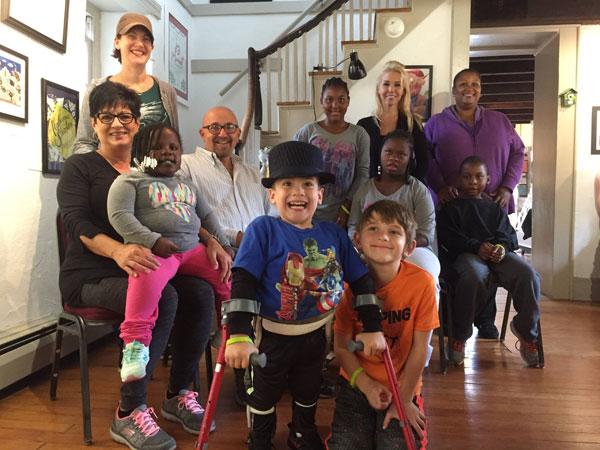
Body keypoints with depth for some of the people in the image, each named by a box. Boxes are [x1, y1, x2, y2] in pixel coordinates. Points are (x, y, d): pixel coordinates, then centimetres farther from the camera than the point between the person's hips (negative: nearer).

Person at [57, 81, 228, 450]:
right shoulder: (81, 167, 2)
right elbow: (77, 223, -15)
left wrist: (211, 241, -14)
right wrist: (118, 251, -36)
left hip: (143, 270, 5)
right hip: (91, 276, -4)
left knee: (201, 292, -23)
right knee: (162, 298, -33)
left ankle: (179, 392, -4)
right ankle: (129, 414, -19)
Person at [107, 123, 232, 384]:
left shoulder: (186, 185, 26)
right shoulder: (129, 181, 6)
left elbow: (206, 216, 29)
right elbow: (119, 215, -8)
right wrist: (153, 240, -20)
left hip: (192, 249, 6)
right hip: (152, 250, -6)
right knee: (148, 277, -38)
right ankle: (135, 343, -31)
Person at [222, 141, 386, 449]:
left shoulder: (334, 234, -6)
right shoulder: (263, 229, -18)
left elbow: (361, 280, -1)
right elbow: (243, 282, -22)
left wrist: (372, 328, -3)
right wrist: (239, 336, -28)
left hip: (316, 335, 4)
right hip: (272, 335, -3)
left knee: (309, 392, 27)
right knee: (265, 394, 20)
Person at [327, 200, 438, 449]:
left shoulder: (421, 283, -20)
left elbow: (419, 347, -11)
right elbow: (342, 346, -8)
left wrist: (404, 400, -7)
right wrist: (367, 385, -17)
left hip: (402, 387, -1)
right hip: (356, 384, 1)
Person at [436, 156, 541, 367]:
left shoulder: (495, 208, 28)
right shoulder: (451, 207, 16)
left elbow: (509, 234, 17)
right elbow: (449, 237, 1)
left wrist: (503, 246, -9)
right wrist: (477, 246, -15)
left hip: (498, 252, 4)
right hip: (466, 254, -3)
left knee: (529, 275, -26)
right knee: (474, 277, -39)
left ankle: (526, 330, -4)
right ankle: (459, 336, -20)